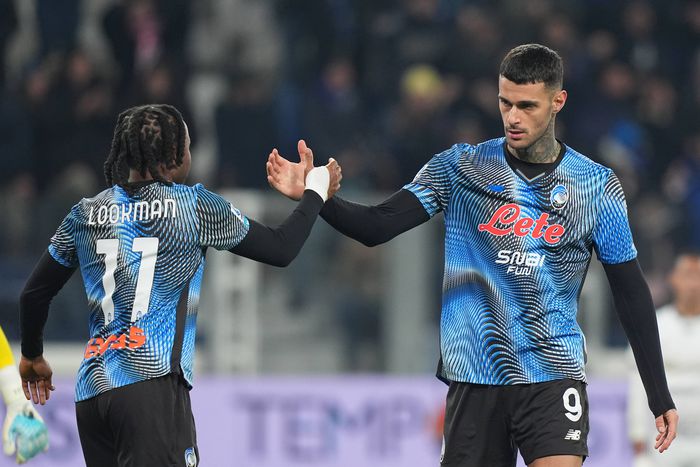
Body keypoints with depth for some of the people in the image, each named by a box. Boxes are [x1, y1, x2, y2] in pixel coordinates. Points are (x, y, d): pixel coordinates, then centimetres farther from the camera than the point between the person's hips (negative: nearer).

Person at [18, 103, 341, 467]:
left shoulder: (86, 214, 13)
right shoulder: (194, 205, 1)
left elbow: (34, 293, 19)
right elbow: (280, 249, 9)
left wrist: (32, 357, 37)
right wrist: (315, 193, 26)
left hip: (90, 389, 6)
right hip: (151, 380, -6)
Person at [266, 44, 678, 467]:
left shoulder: (597, 186, 1)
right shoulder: (459, 167, 1)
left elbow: (632, 292, 6)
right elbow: (377, 226, -6)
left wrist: (660, 397, 4)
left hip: (553, 374, -1)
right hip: (474, 379, 1)